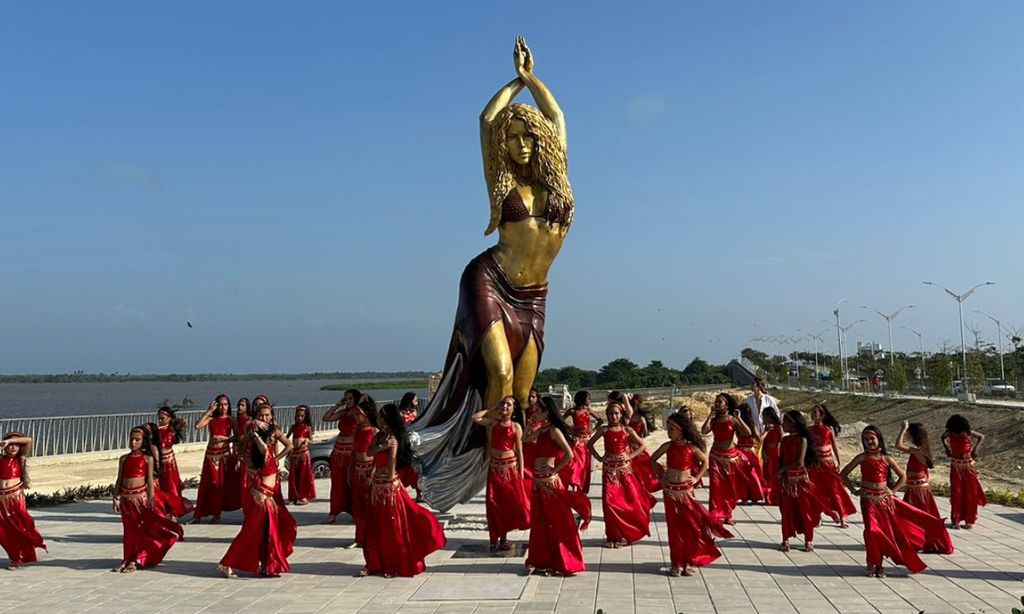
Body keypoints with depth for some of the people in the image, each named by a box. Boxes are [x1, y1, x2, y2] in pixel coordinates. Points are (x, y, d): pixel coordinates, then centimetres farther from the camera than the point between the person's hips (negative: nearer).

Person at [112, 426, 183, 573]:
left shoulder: (147, 458, 0)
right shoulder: (124, 459, 9)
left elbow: (150, 481, -2)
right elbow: (119, 480, 12)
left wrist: (151, 499, -8)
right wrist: (116, 498, 6)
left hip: (141, 497, -3)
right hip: (126, 498, 3)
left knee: (142, 529, -3)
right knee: (129, 530, 8)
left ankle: (135, 560, 6)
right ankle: (128, 560, 15)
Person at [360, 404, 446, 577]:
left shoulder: (393, 439, -15)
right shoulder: (379, 436, 8)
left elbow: (392, 463, -16)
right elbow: (369, 452, -6)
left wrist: (389, 483, -16)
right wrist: (382, 446, -23)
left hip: (389, 486, -8)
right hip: (377, 485, 8)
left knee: (392, 527, 2)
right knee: (376, 527, 13)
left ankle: (395, 565, 13)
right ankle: (375, 563, 23)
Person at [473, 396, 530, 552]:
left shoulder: (516, 427, -1)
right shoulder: (493, 423, 5)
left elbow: (519, 451, -1)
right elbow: (475, 417, -6)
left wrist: (520, 473, -5)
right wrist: (492, 411, 2)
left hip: (510, 467, -1)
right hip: (495, 467, 1)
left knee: (510, 502, 1)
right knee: (494, 503, 1)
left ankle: (503, 536, 17)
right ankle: (495, 538, 8)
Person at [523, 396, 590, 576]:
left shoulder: (554, 431, -13)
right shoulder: (541, 430, 11)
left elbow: (569, 455, -20)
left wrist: (553, 470, -14)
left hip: (550, 481, -9)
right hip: (538, 481, 9)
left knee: (557, 522, 2)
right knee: (539, 522, 12)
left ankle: (562, 563, 10)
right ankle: (542, 561, 21)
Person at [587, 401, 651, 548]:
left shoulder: (627, 430, 1)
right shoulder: (604, 429, 1)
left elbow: (642, 444, 7)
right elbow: (589, 444, 9)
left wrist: (630, 456, -4)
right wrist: (599, 458, -1)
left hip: (624, 468, 0)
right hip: (609, 469, 0)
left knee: (630, 500, -1)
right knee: (609, 501, -6)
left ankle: (629, 533, 16)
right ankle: (613, 536, 6)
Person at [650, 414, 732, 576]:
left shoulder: (692, 447, -6)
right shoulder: (668, 446, -2)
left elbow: (705, 462, 8)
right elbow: (652, 459, 11)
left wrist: (696, 478, 0)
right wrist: (659, 475, 4)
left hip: (686, 491, -1)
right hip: (670, 491, 1)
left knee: (690, 526, -2)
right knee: (675, 527, 5)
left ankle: (688, 562, 9)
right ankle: (676, 563, 12)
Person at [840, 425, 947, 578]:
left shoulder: (886, 458, 2)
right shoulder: (862, 458, -1)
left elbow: (902, 476, 10)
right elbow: (843, 473, 3)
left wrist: (892, 490, 2)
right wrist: (854, 490, -2)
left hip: (885, 499, 2)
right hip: (868, 499, -2)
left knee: (885, 530, 2)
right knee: (872, 530, -13)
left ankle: (878, 564, 16)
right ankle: (873, 563, 5)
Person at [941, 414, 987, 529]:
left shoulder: (968, 432, -12)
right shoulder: (949, 433, -7)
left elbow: (982, 437, 5)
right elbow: (943, 437, 16)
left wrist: (975, 449, -5)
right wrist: (947, 448, 5)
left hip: (969, 465, -1)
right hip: (956, 465, 1)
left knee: (970, 492, 5)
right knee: (956, 493, 2)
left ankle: (970, 520, 14)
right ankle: (955, 520, 9)